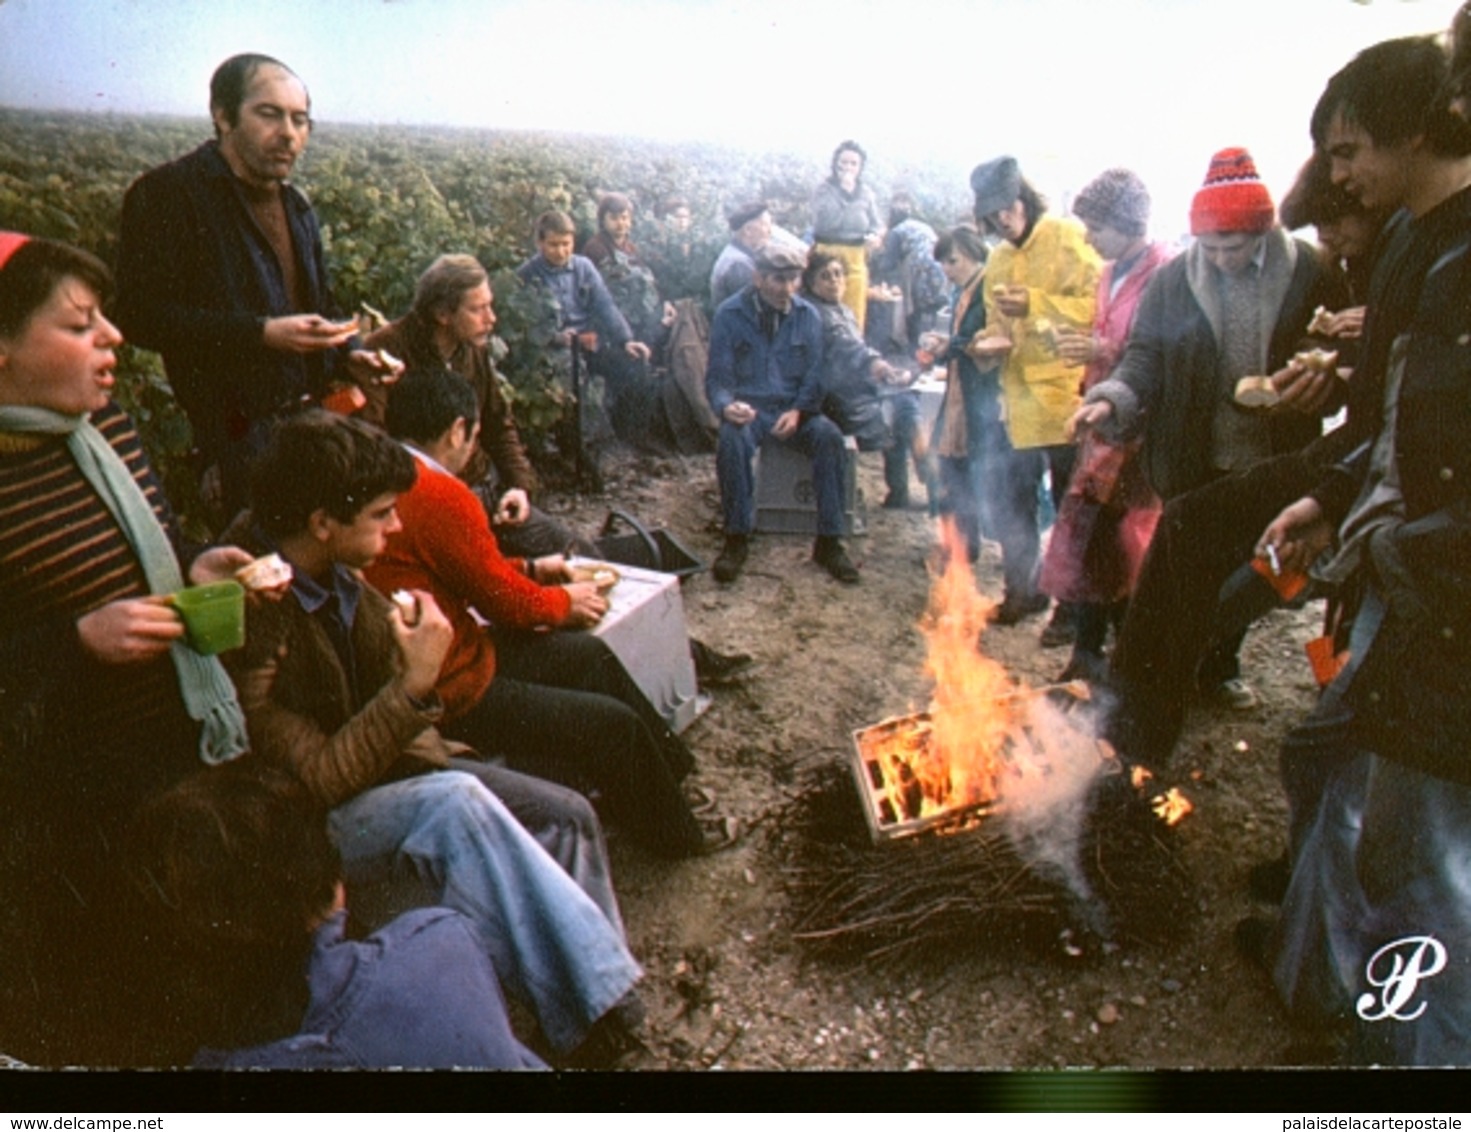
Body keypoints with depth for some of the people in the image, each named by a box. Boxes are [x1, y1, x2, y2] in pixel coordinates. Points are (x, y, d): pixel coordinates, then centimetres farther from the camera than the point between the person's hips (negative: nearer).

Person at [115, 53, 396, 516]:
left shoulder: (296, 205, 17)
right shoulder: (166, 195, -7)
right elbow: (140, 314, -15)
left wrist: (349, 355, 6)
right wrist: (261, 334, -23)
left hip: (311, 421, 7)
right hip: (234, 432, -6)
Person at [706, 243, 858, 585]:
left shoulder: (807, 315, 3)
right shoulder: (730, 313, -2)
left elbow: (814, 376, 3)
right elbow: (717, 377, -3)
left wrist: (798, 411, -17)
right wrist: (727, 406, -26)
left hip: (794, 408, 2)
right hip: (748, 406, -2)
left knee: (829, 436, -28)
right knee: (732, 438, -35)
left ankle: (828, 541, -19)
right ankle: (736, 538, -21)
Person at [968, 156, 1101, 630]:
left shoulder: (1068, 239, -5)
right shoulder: (998, 261, 17)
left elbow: (1095, 304, -15)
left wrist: (1035, 303, -22)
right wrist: (990, 343, 1)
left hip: (1067, 399, -7)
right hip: (1019, 403, 7)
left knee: (1072, 508, 1)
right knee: (1010, 501, 12)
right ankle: (1024, 590, 28)